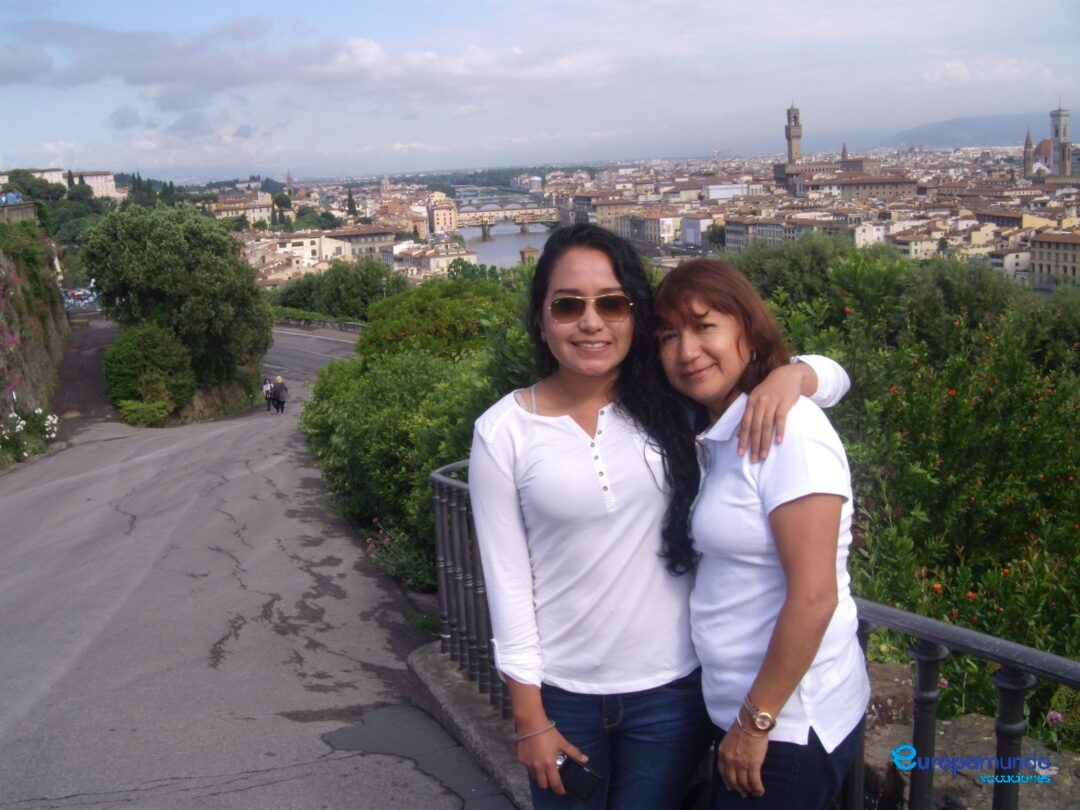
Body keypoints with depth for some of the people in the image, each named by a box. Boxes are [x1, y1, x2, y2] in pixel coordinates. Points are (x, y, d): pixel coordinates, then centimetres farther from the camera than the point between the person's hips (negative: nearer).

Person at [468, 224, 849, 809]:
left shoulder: (675, 401, -6)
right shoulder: (502, 432, -9)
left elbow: (833, 377, -1)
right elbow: (507, 581, -6)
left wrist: (789, 374, -24)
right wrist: (530, 717, -3)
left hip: (673, 687, 1)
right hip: (562, 692, 0)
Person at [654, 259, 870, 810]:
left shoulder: (787, 427, -20)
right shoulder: (721, 434, 6)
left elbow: (814, 595, -22)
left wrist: (757, 721, -15)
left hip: (790, 724, -8)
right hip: (740, 711, 8)